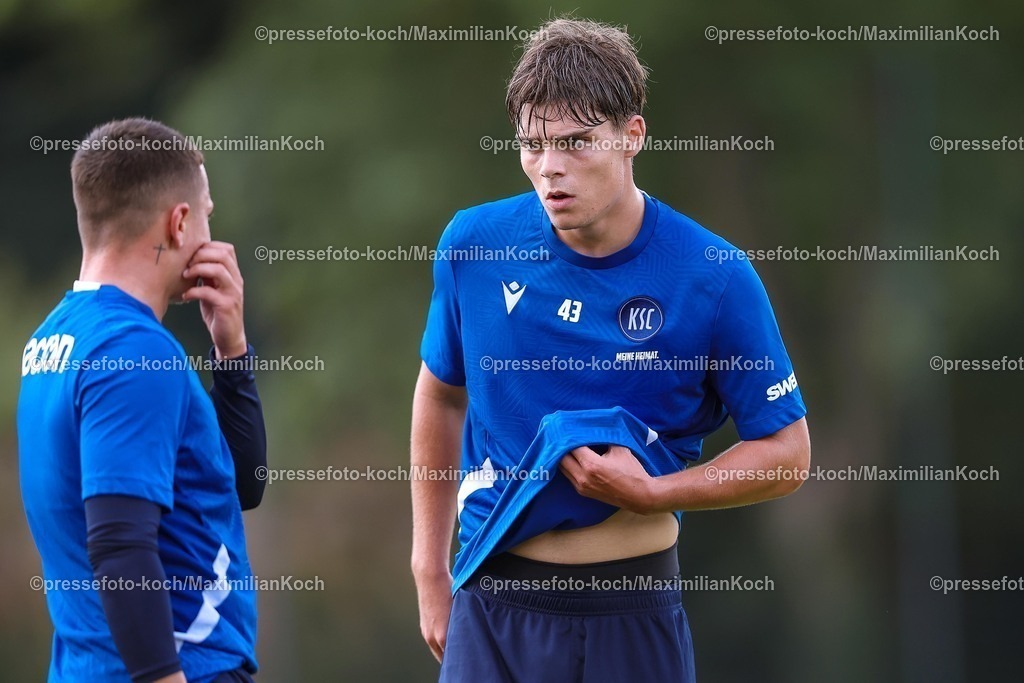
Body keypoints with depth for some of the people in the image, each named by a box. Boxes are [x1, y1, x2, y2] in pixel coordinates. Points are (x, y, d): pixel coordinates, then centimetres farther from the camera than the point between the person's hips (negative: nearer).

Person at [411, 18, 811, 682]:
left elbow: (786, 454, -3)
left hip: (632, 609, -2)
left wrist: (651, 492, -17)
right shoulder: (472, 245, -3)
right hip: (493, 603, 2)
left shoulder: (715, 277, -11)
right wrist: (431, 571, 13)